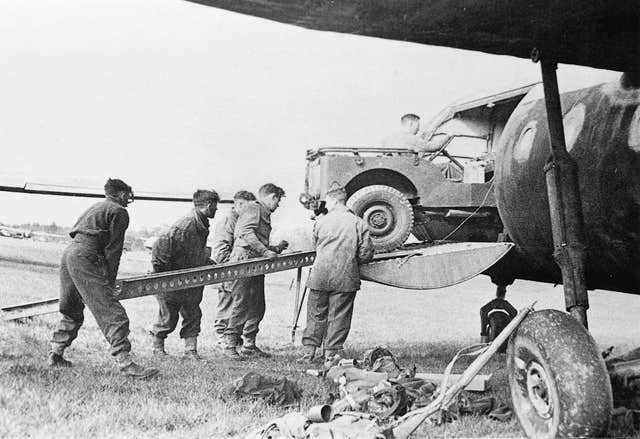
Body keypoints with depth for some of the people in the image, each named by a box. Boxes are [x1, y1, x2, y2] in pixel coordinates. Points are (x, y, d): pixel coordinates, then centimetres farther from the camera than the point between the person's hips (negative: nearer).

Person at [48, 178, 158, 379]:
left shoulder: (95, 208, 29)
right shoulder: (119, 212, 3)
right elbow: (113, 249, -3)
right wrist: (110, 281, 2)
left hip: (68, 254, 9)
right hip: (85, 259, -9)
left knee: (72, 310, 23)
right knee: (112, 313, -12)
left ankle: (55, 354, 26)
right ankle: (125, 362, -17)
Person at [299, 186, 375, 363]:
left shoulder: (321, 221, 2)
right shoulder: (358, 223, -1)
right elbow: (366, 254, -2)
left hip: (320, 275, 1)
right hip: (346, 278, -1)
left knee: (316, 315, 12)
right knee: (339, 317, 7)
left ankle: (309, 350, 13)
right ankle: (331, 354, 7)